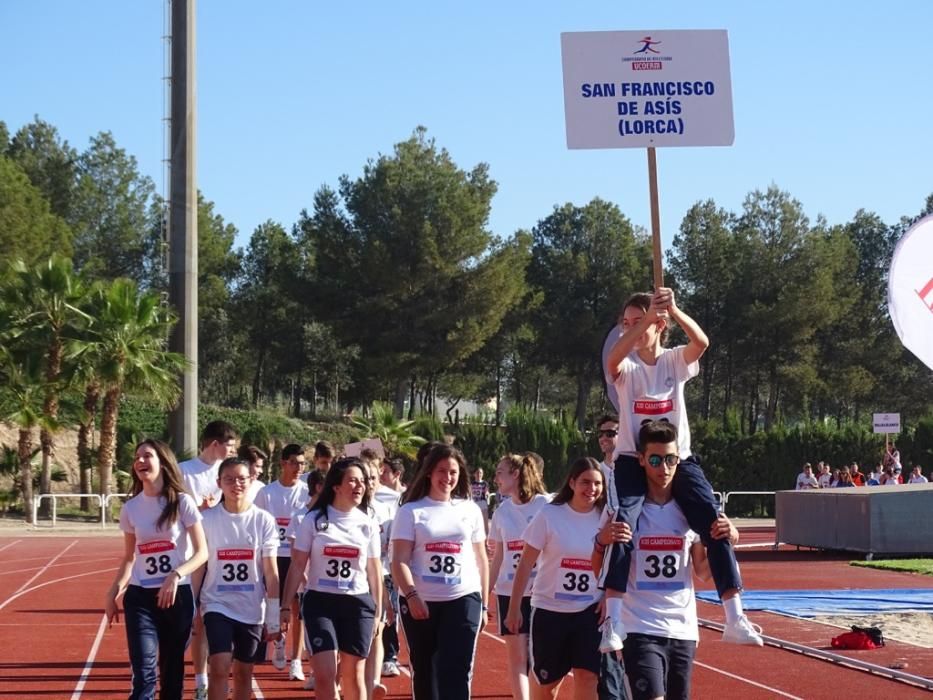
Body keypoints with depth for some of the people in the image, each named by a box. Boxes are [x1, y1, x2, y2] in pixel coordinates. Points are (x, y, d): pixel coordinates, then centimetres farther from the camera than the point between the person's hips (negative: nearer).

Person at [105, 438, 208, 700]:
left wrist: (175, 575, -21)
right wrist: (114, 591, 1)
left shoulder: (182, 502, -5)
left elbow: (202, 552, -6)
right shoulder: (131, 508, 4)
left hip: (178, 596, -1)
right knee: (144, 675, -12)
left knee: (172, 672, 8)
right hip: (140, 598, 1)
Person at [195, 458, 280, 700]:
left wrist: (274, 618, -2)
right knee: (220, 668, -14)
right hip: (217, 605, -1)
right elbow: (198, 568, 2)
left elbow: (271, 573, -1)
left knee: (243, 673, 10)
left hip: (252, 609, 1)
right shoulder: (207, 519, -4)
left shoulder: (263, 520, -3)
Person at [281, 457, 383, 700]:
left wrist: (377, 611, 9)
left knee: (354, 675, 6)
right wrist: (286, 606, -4)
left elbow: (374, 571, 10)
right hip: (320, 602, -2)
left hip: (358, 603, 2)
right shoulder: (314, 520, -2)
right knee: (325, 674, -11)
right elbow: (297, 566, 0)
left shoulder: (368, 525, 4)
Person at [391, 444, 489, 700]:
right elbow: (399, 561, -7)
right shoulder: (411, 511, 0)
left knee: (457, 674, -7)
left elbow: (481, 559, 14)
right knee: (424, 672, 10)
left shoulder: (470, 510, 8)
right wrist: (411, 596, -22)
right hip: (420, 603, -1)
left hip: (464, 600, 1)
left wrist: (483, 604, 12)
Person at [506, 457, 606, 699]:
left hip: (590, 612, 1)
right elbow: (525, 565, -4)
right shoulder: (549, 515, -8)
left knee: (587, 677, -11)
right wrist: (514, 608, -4)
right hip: (549, 610, -1)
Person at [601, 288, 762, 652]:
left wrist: (673, 310, -35)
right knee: (621, 527, -25)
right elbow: (613, 357, -26)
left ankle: (735, 619, -8)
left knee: (716, 525, -13)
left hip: (679, 459, 2)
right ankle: (613, 621, -23)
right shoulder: (625, 366, 0)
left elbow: (701, 342, -19)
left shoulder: (675, 361, 4)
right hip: (633, 461, -2)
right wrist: (648, 316, -37)